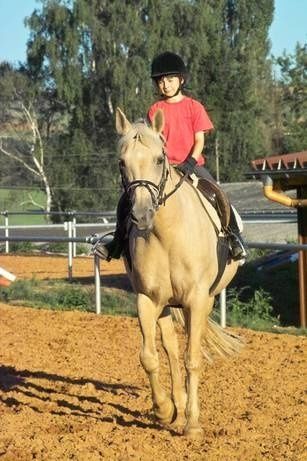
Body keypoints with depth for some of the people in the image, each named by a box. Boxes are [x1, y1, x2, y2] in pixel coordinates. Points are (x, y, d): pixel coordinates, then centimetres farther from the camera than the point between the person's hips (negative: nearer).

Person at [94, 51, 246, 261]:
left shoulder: (194, 107, 2)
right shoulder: (155, 110, 7)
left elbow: (199, 139, -3)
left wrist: (190, 162, -18)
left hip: (191, 164, -2)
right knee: (127, 198, -10)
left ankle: (234, 235, -10)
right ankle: (119, 240, 3)